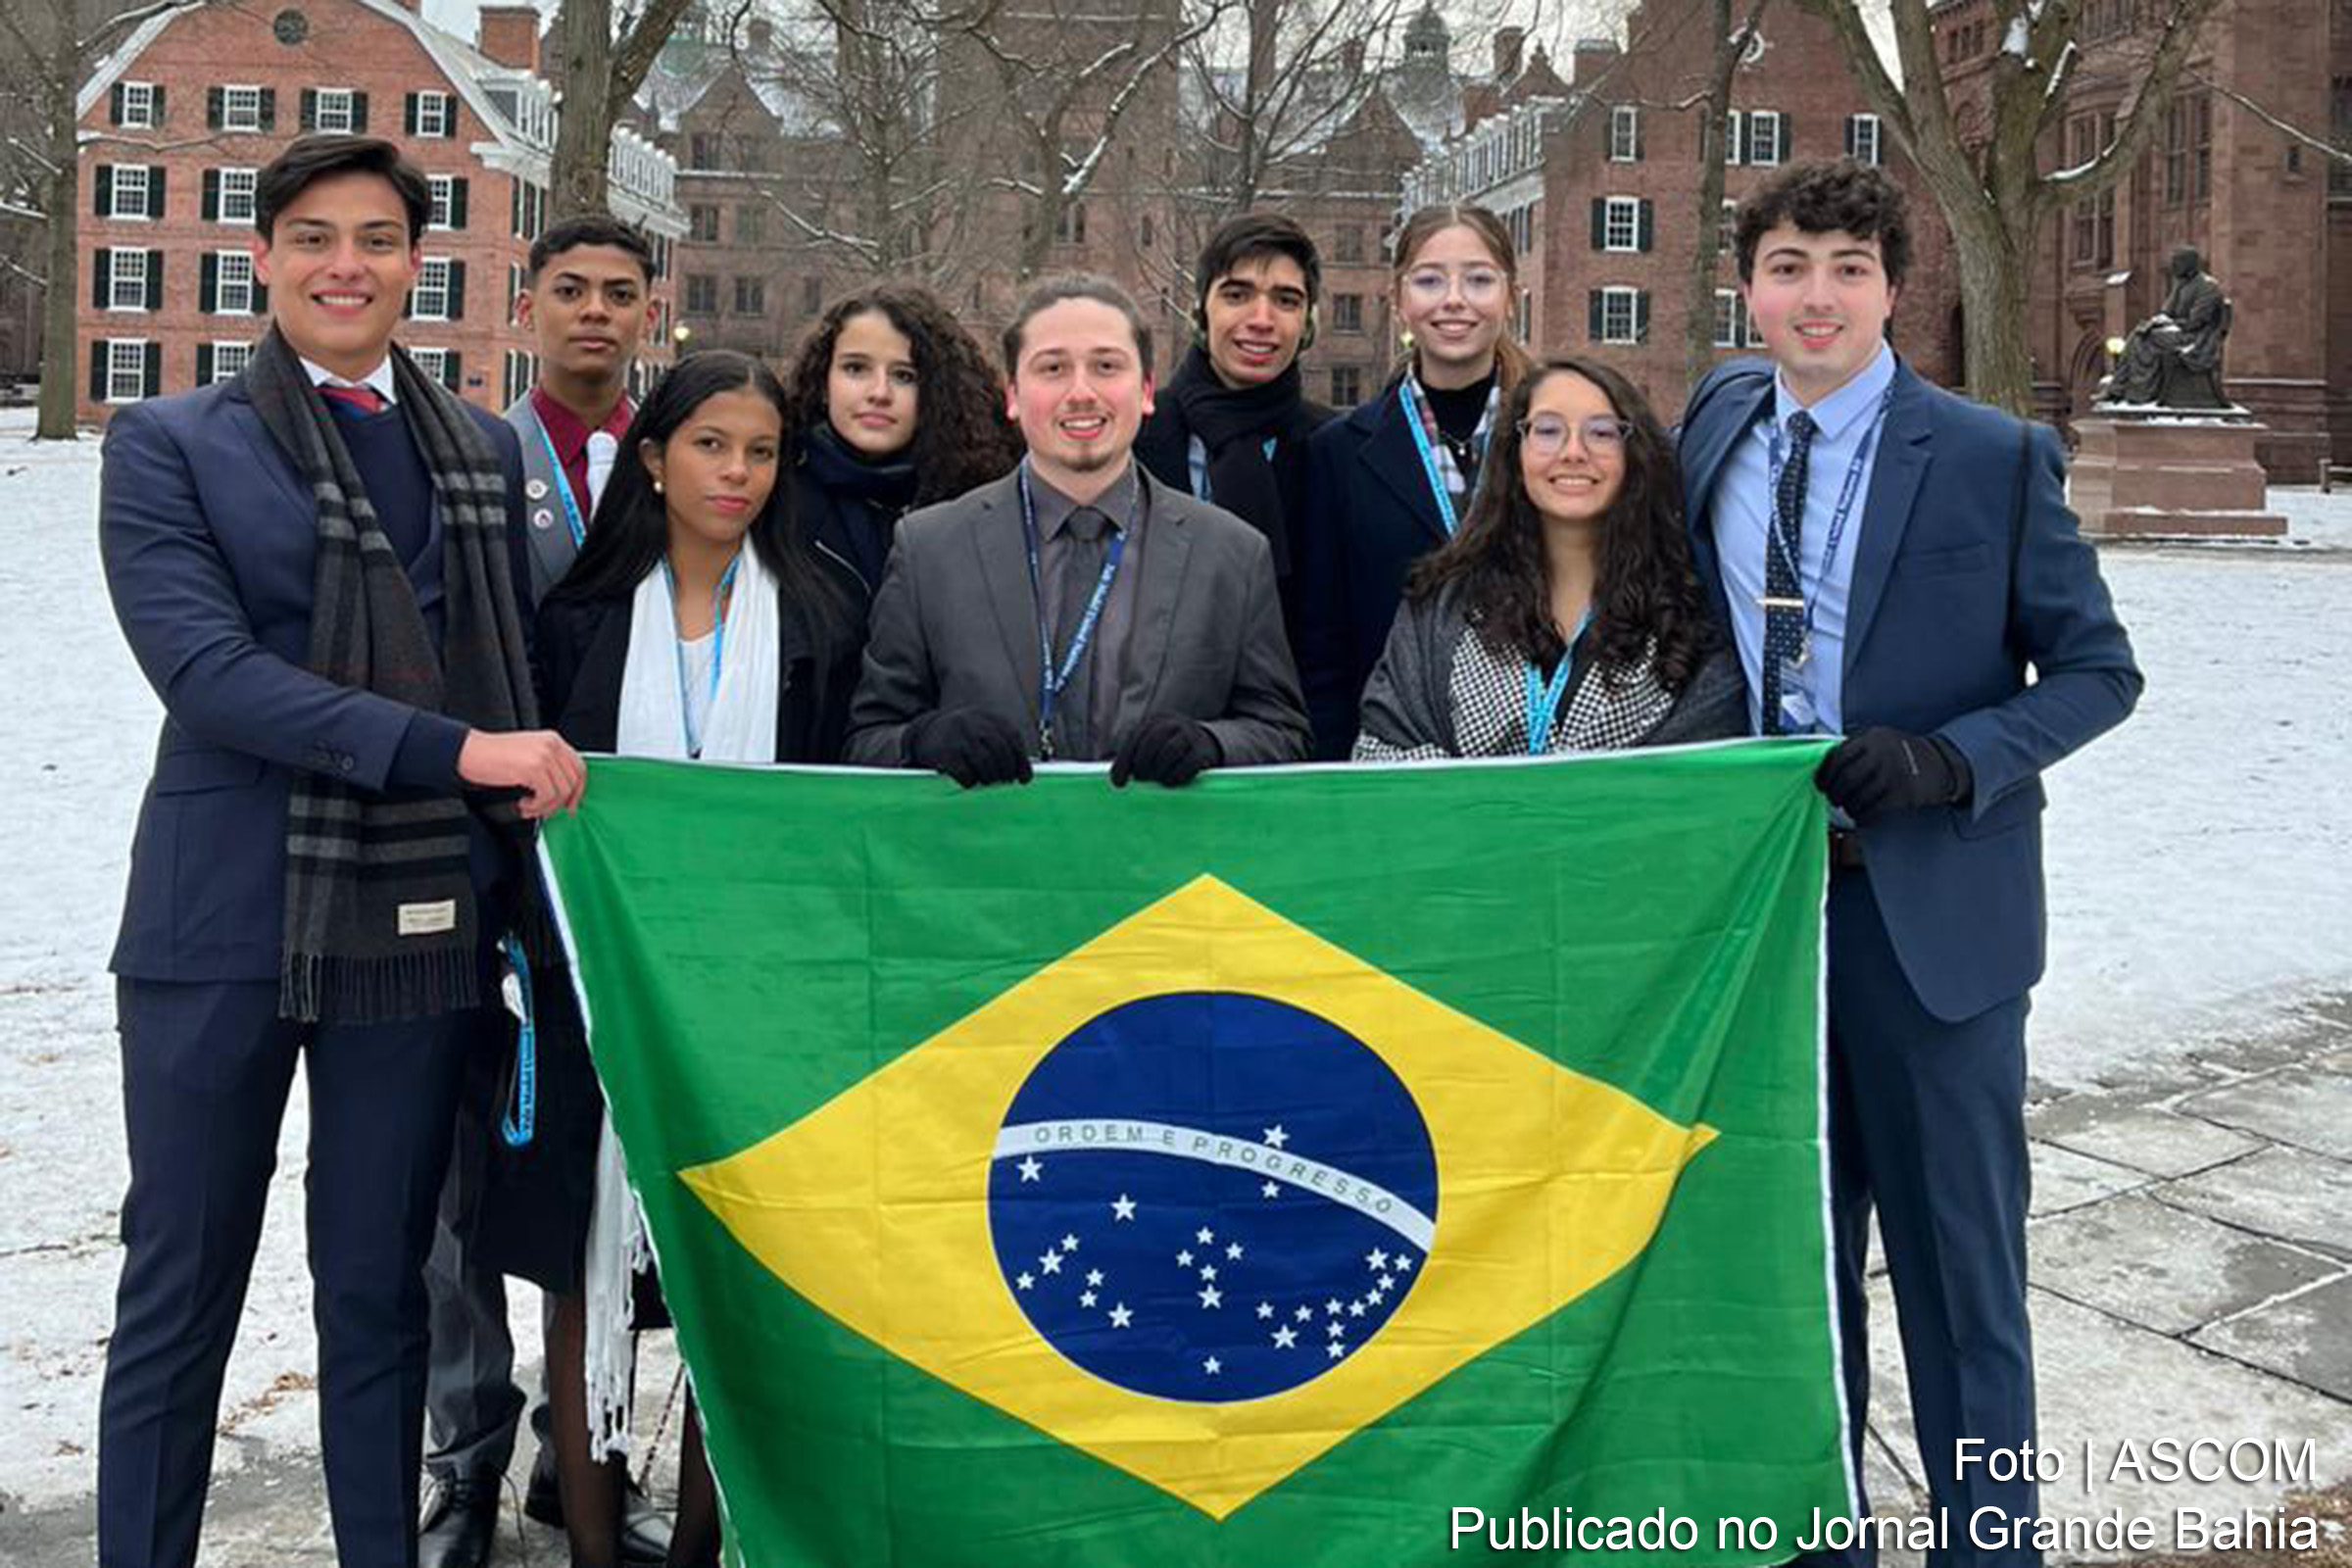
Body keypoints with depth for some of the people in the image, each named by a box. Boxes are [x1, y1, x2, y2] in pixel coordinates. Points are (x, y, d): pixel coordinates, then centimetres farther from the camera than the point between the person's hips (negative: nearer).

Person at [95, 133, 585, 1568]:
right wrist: (456, 749, -21)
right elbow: (204, 668, -12)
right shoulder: (173, 446, 2)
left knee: (380, 1291, 12)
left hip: (420, 926, 3)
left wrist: (531, 907, 5)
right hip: (225, 927, -2)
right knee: (181, 1297, 8)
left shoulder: (483, 452, 12)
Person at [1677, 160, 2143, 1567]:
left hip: (1930, 909, -4)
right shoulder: (1715, 425, 5)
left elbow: (2099, 669, -4)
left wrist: (1947, 759, -20)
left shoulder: (1994, 459, -7)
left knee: (1957, 1253, 6)